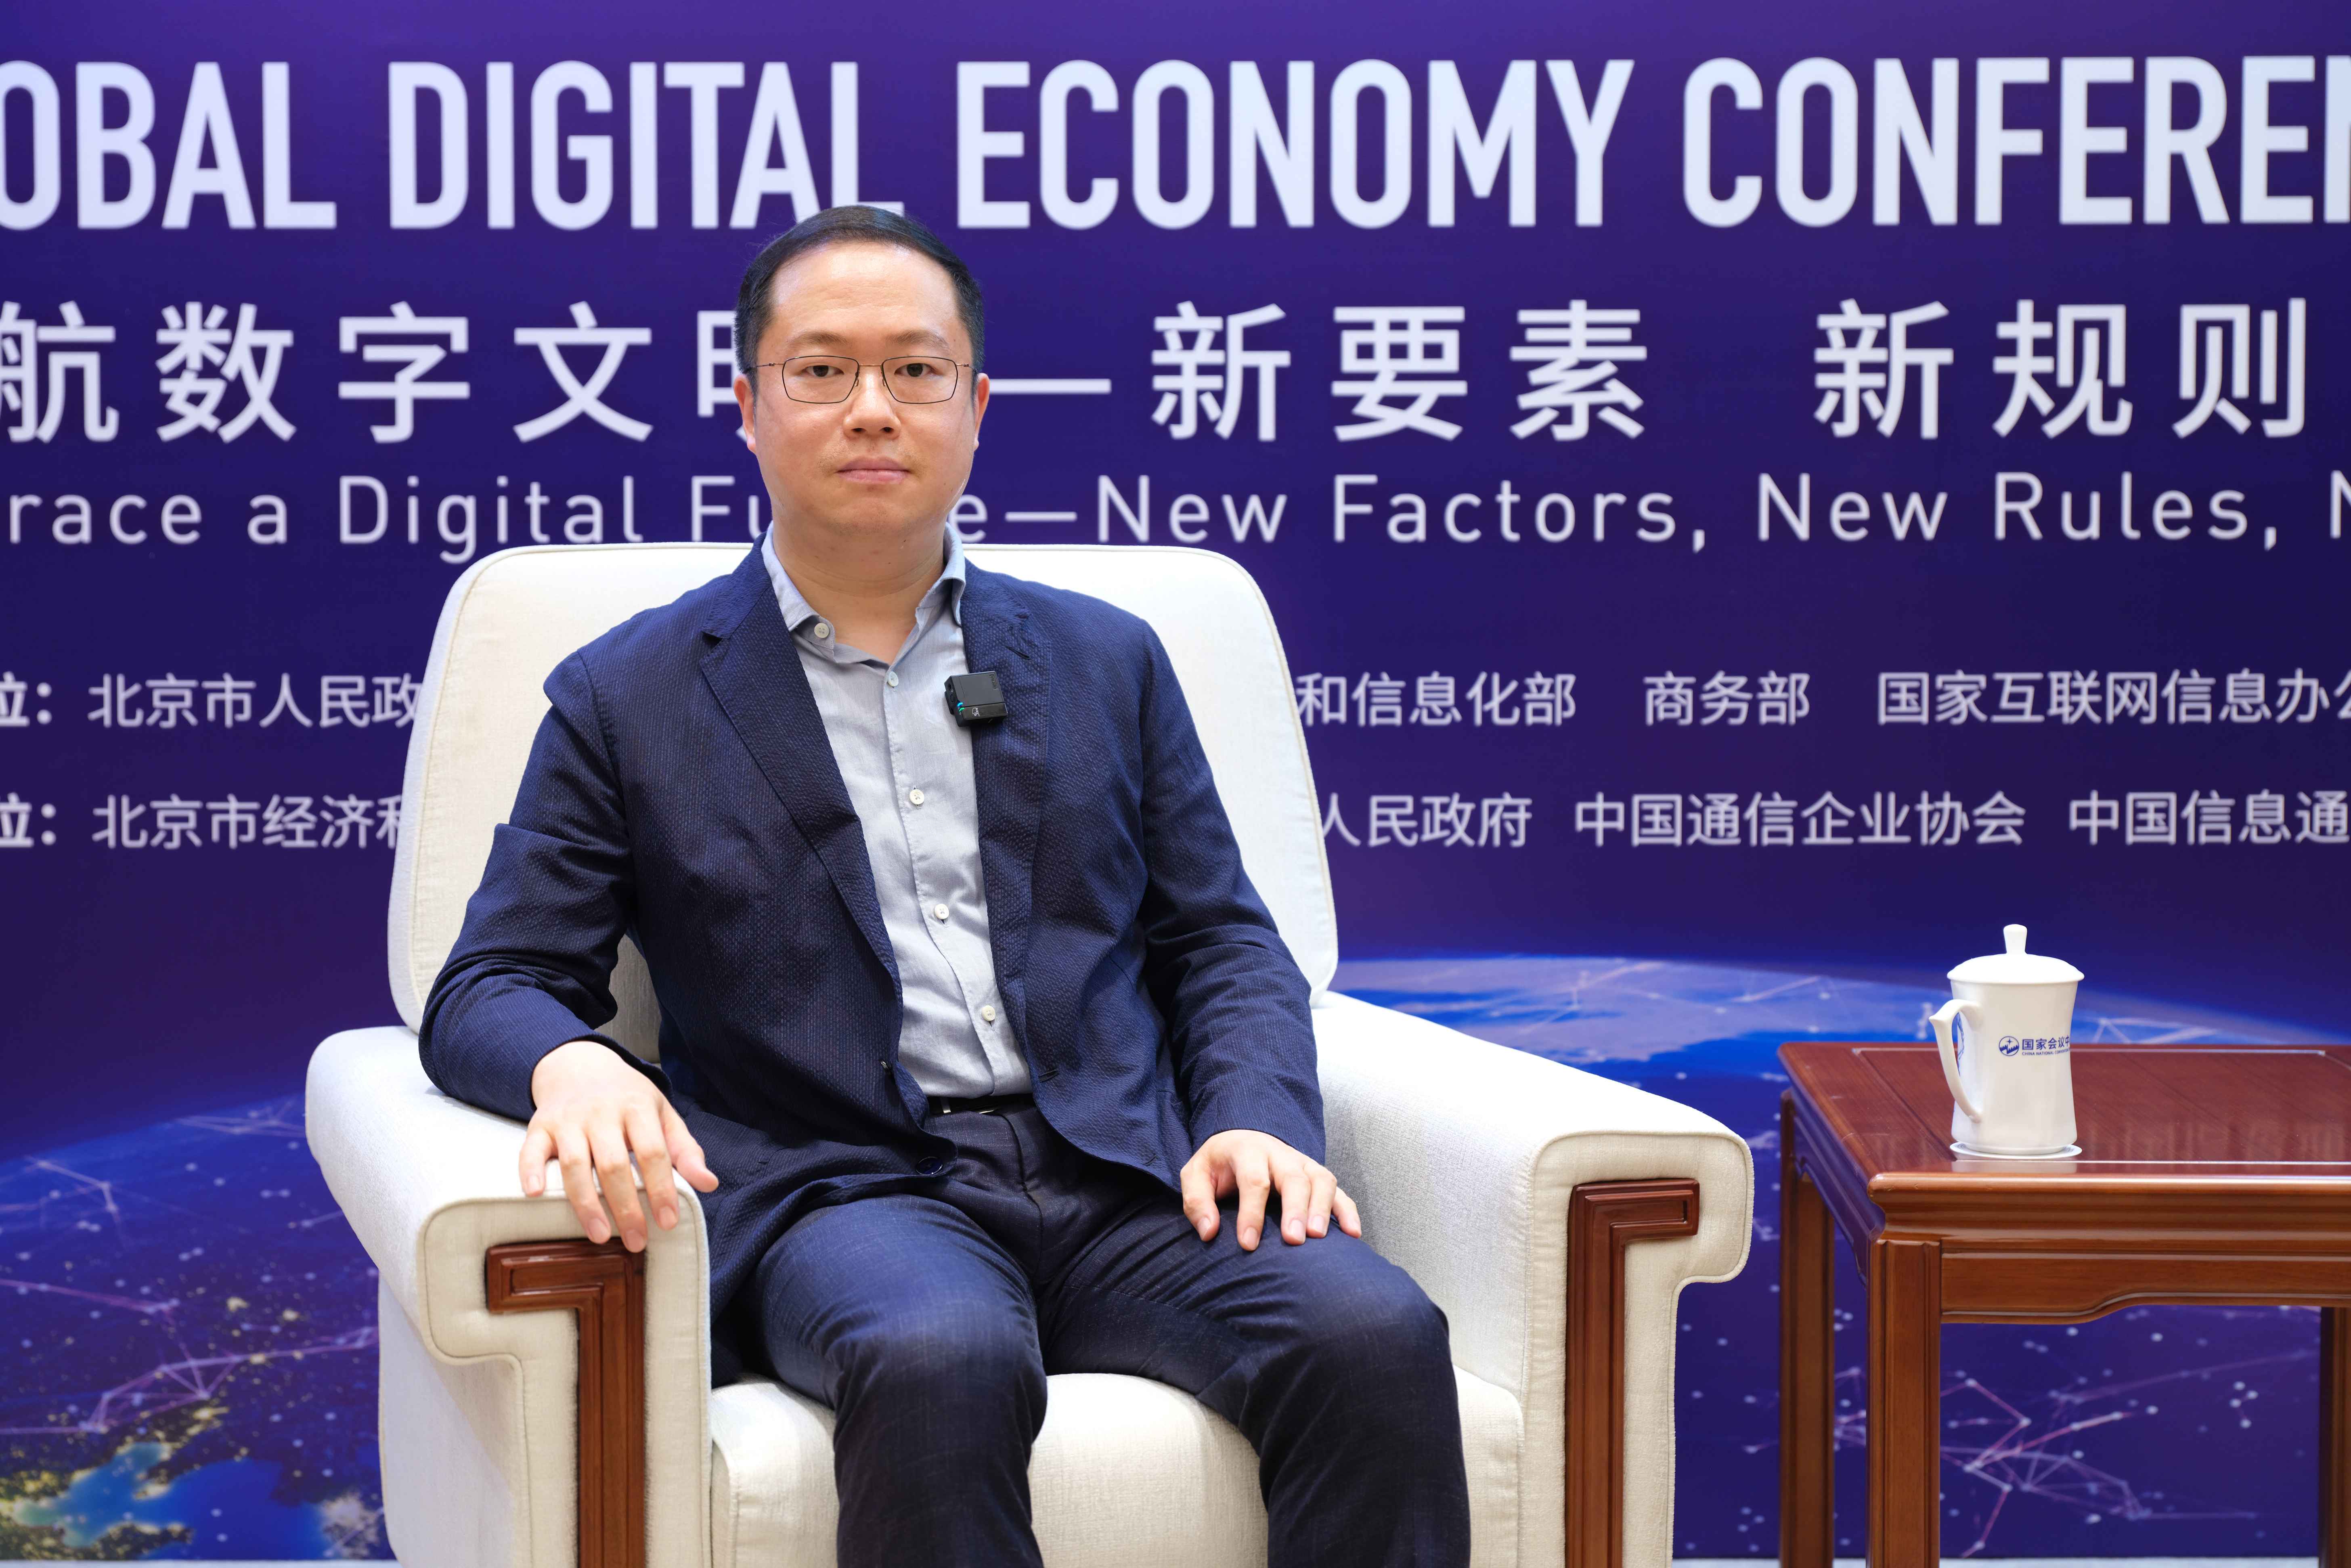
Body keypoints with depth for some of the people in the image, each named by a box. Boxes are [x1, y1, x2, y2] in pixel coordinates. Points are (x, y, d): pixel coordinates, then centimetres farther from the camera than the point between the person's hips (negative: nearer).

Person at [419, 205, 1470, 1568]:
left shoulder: (1104, 662, 20)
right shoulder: (630, 700, 13)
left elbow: (1222, 941, 18)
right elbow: (490, 987, 9)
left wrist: (1257, 1118, -4)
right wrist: (571, 1064, -17)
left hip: (1123, 1178, 3)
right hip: (847, 1187, -2)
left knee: (1375, 1334, -29)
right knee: (939, 1364, -39)